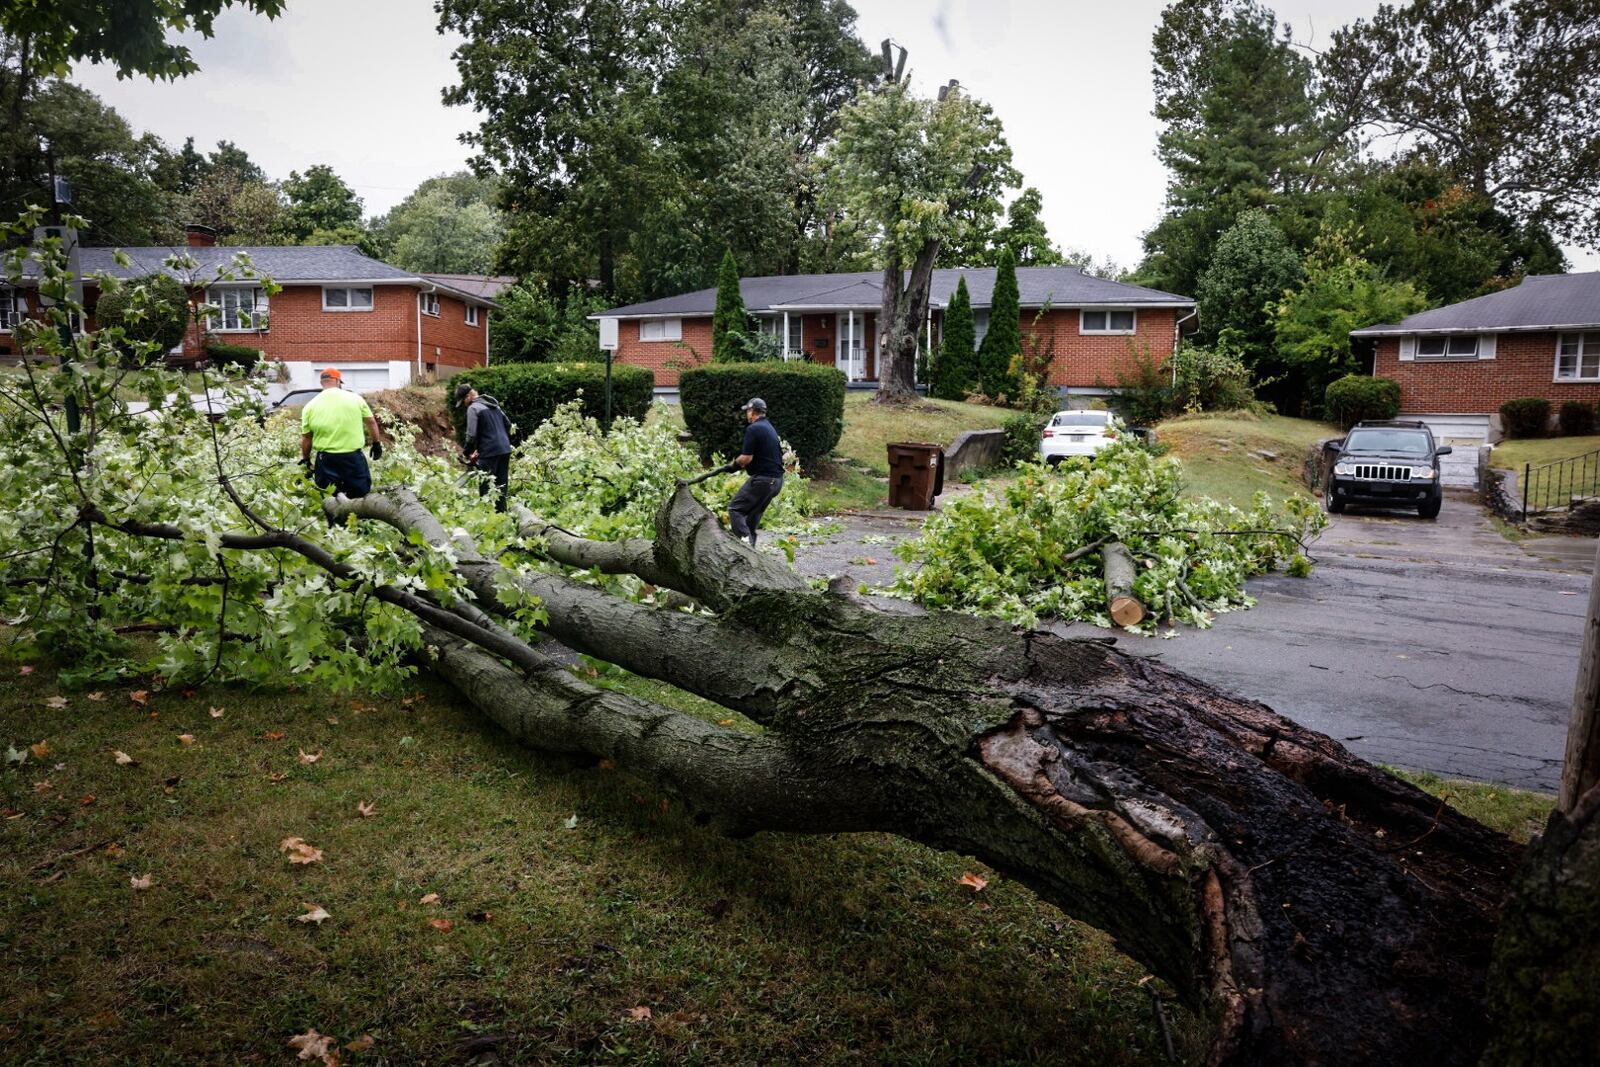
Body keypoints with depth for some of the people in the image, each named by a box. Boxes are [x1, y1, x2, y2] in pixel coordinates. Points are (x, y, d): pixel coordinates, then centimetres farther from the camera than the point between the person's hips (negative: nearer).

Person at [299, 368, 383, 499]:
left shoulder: (310, 406, 2)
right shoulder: (355, 398, 0)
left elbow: (306, 438, 7)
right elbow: (371, 422, 9)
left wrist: (306, 459, 21)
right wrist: (377, 443, 24)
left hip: (326, 459, 1)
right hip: (353, 458, -1)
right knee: (360, 497, 11)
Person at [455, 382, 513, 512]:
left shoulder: (473, 408, -9)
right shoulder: (493, 404, 15)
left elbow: (472, 435, -14)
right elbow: (508, 424, 20)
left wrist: (467, 453, 0)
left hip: (489, 453, -8)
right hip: (505, 450, 8)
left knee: (486, 490, -1)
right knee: (501, 487, 13)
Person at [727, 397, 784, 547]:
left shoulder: (753, 429, -13)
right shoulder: (769, 427, 18)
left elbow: (746, 458, -17)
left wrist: (735, 463, 4)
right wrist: (742, 463, 18)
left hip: (762, 479, -9)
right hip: (776, 479, 9)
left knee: (735, 509, -6)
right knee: (753, 513, 19)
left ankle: (745, 539, -22)